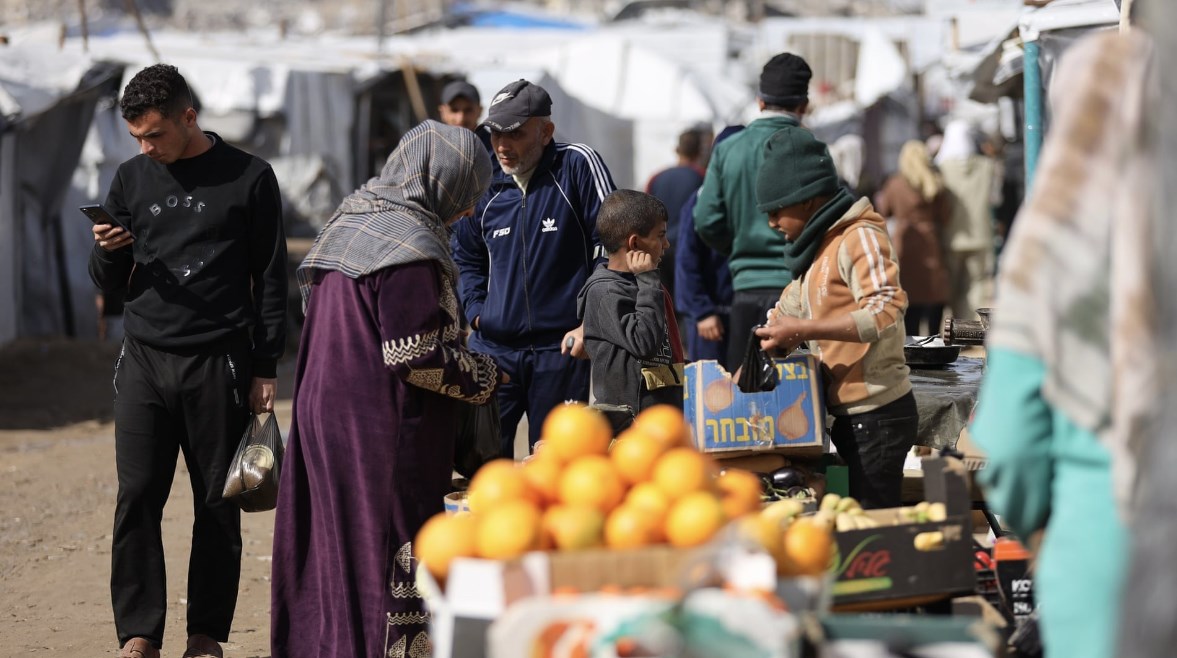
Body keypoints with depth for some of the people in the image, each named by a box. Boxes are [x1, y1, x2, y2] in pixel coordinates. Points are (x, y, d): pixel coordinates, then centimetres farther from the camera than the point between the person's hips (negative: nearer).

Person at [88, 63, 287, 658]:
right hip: (144, 362, 3)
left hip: (218, 365, -2)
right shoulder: (132, 179, 12)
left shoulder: (249, 178, 2)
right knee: (137, 499, -5)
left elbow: (270, 279, 4)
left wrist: (266, 369, 0)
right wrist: (107, 252, -5)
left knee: (218, 506, 1)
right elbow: (110, 284, 18)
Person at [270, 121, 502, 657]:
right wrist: (483, 376, -4)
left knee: (333, 548, 14)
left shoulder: (350, 220, 12)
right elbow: (415, 357, -21)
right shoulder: (410, 246, -17)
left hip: (322, 409, 9)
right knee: (391, 557, -3)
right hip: (381, 428, -9)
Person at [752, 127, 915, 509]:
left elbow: (885, 312, -25)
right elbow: (789, 310, 29)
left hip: (876, 414, -9)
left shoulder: (859, 238, -12)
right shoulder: (817, 248, 18)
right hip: (849, 415, 9)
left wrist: (803, 330, -25)